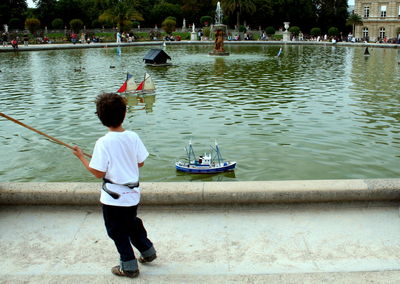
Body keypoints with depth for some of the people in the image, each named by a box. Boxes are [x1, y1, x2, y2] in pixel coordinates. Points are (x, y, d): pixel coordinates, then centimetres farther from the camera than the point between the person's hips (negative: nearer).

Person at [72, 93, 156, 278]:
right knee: (132, 223, 28)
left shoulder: (103, 143, -22)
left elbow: (98, 173, -18)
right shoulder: (133, 137, -8)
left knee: (118, 231, 13)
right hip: (132, 194, 5)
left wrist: (81, 157, -6)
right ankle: (148, 251, 42)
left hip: (113, 198, -5)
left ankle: (129, 267, 25)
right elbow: (140, 163, 1)